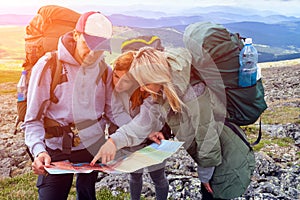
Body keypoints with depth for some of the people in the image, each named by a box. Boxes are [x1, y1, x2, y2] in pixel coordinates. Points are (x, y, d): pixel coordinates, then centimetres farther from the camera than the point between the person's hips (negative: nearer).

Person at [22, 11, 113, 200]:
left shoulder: (104, 70, -1)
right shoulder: (48, 66, -13)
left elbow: (113, 110, 4)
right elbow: (33, 119, -12)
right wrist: (39, 151, -28)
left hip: (93, 146, 4)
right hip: (57, 152, -3)